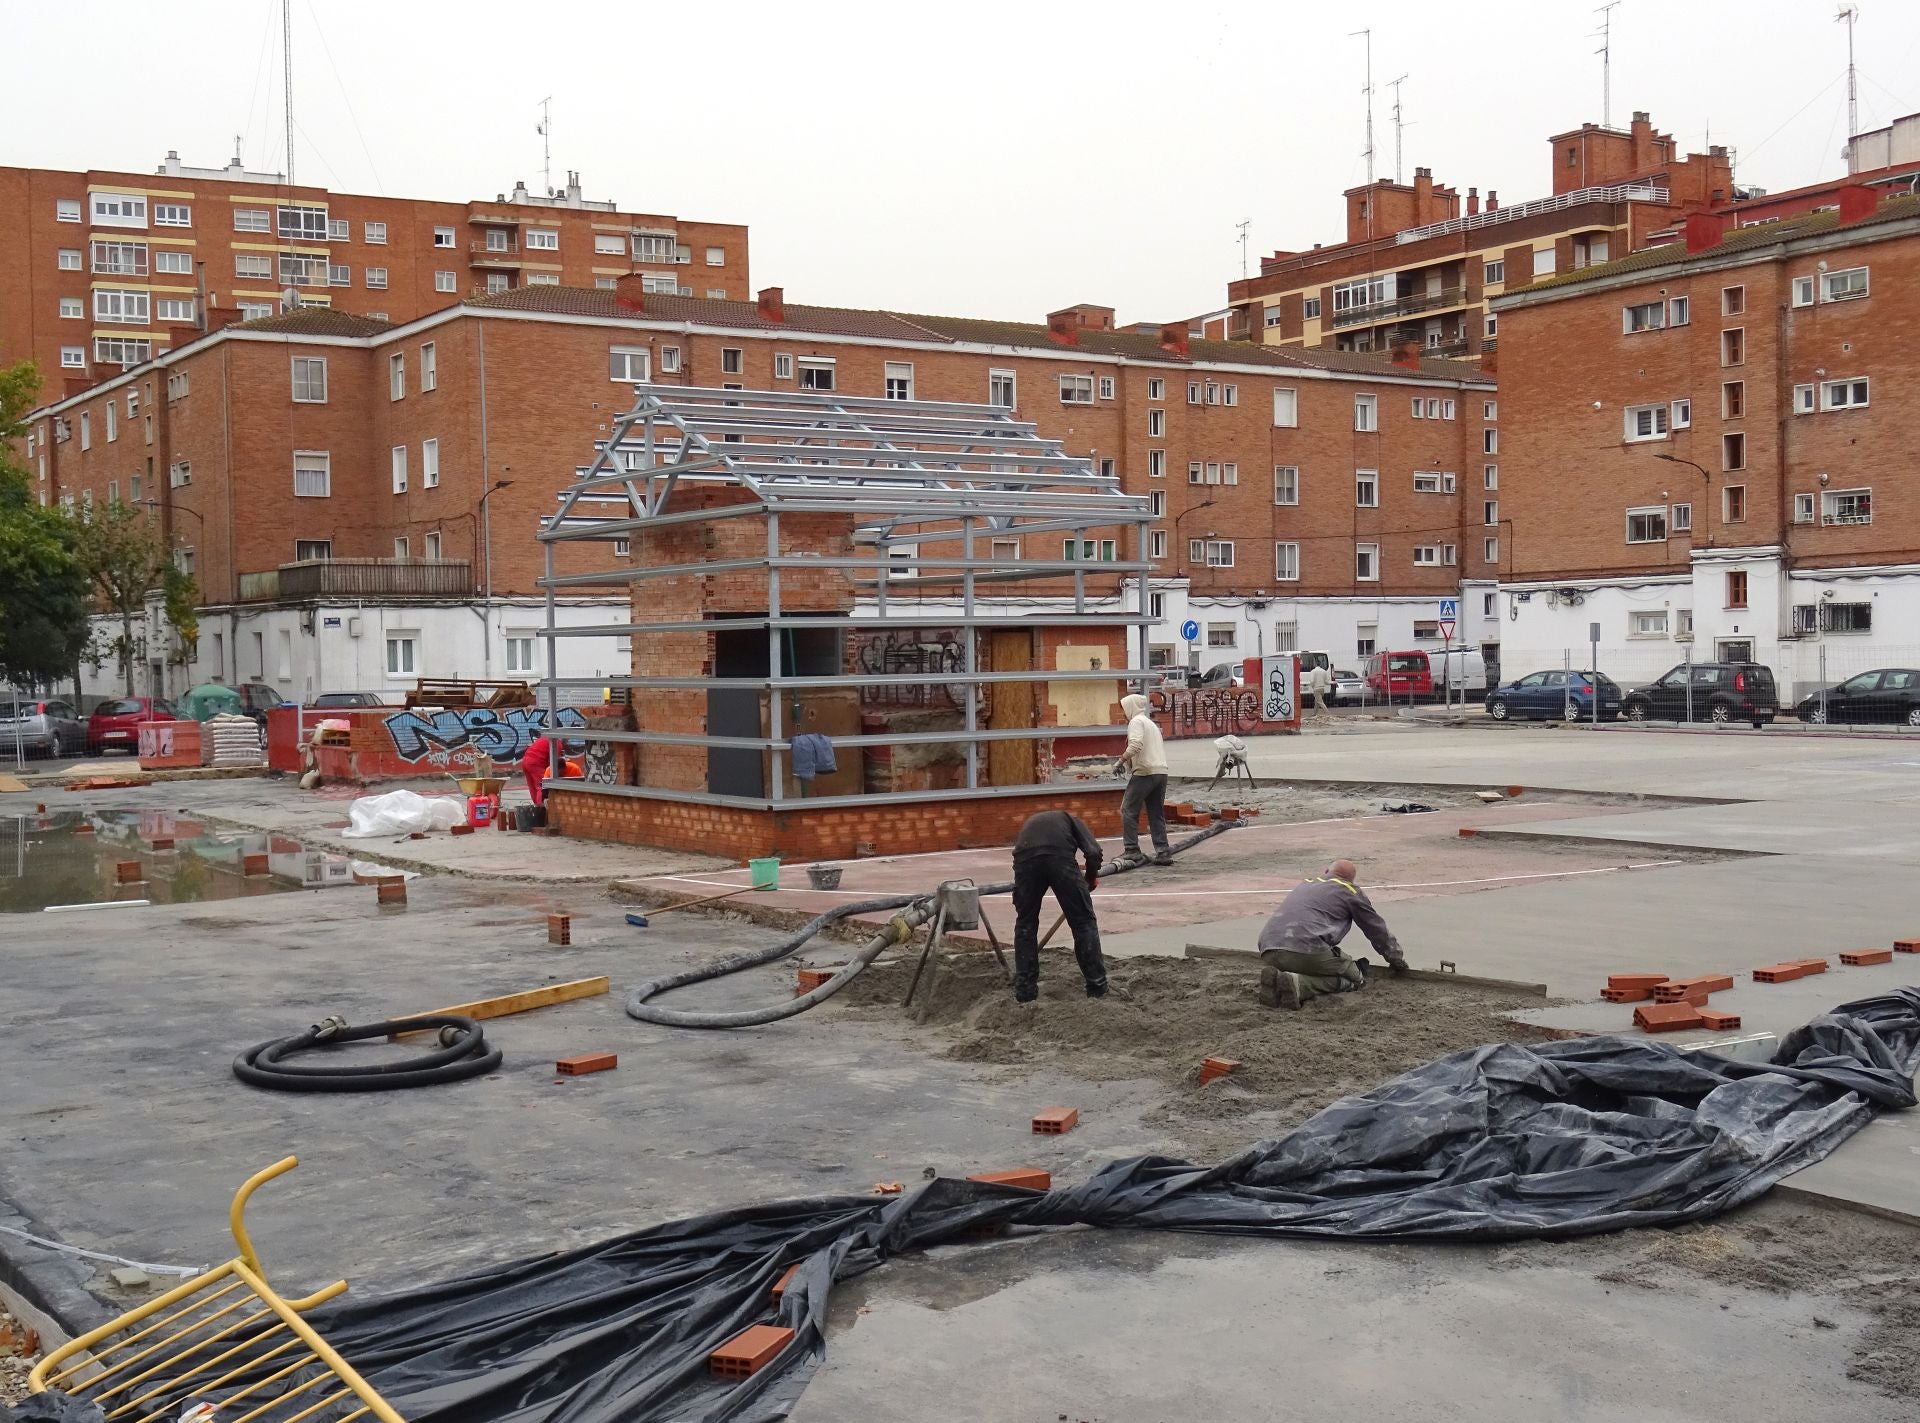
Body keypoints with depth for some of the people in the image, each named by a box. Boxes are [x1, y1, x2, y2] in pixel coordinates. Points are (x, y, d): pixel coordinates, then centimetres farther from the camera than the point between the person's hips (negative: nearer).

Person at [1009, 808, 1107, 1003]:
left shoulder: (1031, 822, 43)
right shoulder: (1069, 819, 34)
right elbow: (1094, 852, 14)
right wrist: (1089, 881, 30)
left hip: (1025, 860, 2)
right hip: (1060, 857, -2)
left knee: (1025, 925, 20)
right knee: (1083, 922, 12)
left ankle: (1024, 992, 22)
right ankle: (1097, 989, 16)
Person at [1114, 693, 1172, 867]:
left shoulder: (1136, 721, -3)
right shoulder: (1151, 723, 25)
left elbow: (1136, 744, -21)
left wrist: (1122, 758, -7)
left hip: (1145, 772, -8)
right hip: (1161, 771, 9)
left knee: (1128, 811, -2)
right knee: (1157, 814, 10)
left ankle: (1132, 852, -5)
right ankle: (1163, 852, 4)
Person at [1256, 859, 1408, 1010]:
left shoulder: (1305, 885, 34)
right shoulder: (1350, 890, 18)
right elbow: (1378, 929, 26)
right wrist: (1398, 962, 41)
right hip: (1306, 949, -6)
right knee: (1354, 977, 10)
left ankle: (1276, 978, -3)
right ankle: (1297, 984, -15)